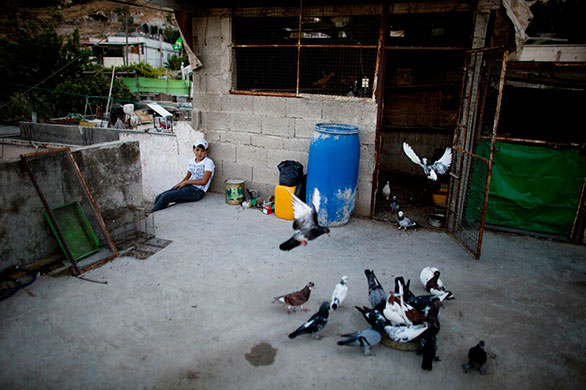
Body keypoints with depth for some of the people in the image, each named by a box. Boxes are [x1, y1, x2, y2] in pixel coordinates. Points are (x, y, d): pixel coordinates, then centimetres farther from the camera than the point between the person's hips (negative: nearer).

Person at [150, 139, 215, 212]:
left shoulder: (208, 162, -8)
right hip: (188, 187, 8)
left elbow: (204, 181, -16)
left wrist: (185, 182, -9)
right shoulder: (191, 161, 14)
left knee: (165, 197, -18)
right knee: (158, 198, -7)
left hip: (197, 191, -8)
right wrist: (179, 184, 2)